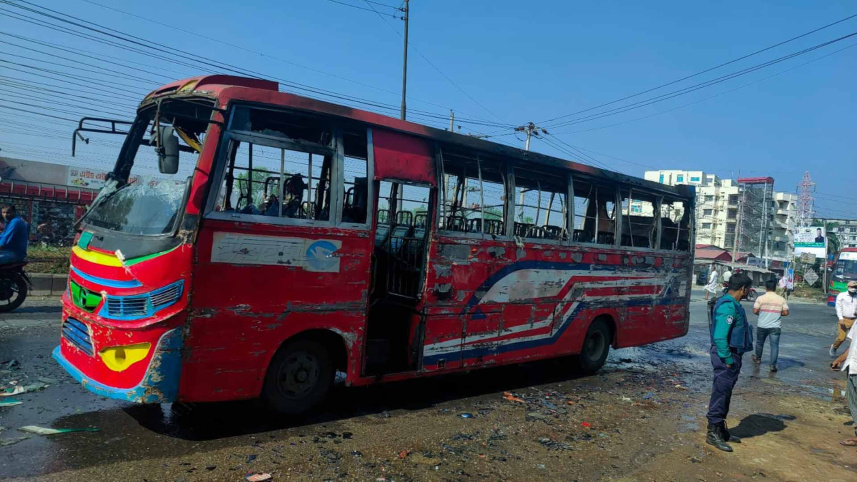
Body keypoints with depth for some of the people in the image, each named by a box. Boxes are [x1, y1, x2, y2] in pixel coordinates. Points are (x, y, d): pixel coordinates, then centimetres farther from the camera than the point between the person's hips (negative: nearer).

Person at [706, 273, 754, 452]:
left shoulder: (732, 304, 12)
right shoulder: (728, 307, -22)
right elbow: (719, 337, -27)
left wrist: (733, 358, 18)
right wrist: (728, 360, -21)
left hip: (731, 355, 10)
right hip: (726, 356, -10)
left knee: (724, 394, 18)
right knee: (720, 394, -2)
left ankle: (721, 429, 29)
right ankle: (713, 432, 7)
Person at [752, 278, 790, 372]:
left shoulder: (760, 298, -7)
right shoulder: (781, 299, -2)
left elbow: (755, 311, -10)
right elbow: (786, 312, -4)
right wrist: (778, 313, 14)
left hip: (762, 325, 0)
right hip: (775, 326, 0)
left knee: (759, 342, 20)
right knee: (774, 345, 2)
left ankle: (757, 358, 39)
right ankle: (773, 365, -4)